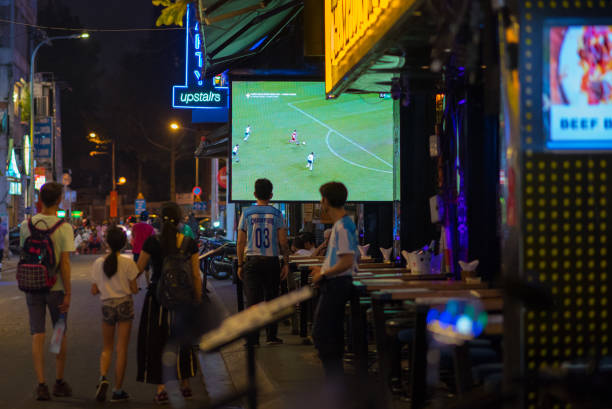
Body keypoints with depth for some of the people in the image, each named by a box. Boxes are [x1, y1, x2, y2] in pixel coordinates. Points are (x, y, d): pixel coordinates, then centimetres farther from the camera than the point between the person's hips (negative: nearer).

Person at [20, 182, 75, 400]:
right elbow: (65, 263, -15)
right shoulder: (64, 228, -12)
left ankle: (41, 385, -5)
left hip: (33, 288, 2)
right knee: (60, 334, 13)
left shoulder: (26, 225, 0)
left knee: (37, 335, 3)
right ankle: (59, 383, 20)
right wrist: (68, 293, -11)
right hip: (56, 288, -2)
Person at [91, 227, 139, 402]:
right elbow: (134, 289, -5)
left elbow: (94, 291, 2)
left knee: (106, 348, 15)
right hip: (125, 304, -2)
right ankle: (117, 390, 7)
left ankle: (103, 377, -12)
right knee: (122, 349, 4)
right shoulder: (128, 263, -9)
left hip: (107, 305, 2)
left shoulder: (98, 263, -2)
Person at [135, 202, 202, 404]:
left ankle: (161, 389, 0)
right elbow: (196, 276, 0)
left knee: (156, 341, 6)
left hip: (157, 295, -2)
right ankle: (185, 384, 26)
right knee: (181, 339, 18)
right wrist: (198, 302, 9)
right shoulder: (189, 243, -3)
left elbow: (138, 269, -3)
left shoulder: (152, 242, -9)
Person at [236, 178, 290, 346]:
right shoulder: (276, 214, -1)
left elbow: (240, 242, 1)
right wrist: (286, 263, 4)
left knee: (253, 300, -1)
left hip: (252, 262, 0)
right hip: (272, 261, 0)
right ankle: (271, 336, 20)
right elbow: (283, 242, -4)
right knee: (271, 299, 13)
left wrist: (240, 265, 7)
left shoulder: (247, 213, 0)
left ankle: (253, 340, -6)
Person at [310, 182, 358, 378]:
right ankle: (337, 379, 19)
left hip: (335, 285, -10)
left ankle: (336, 381, -7)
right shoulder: (342, 224, 13)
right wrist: (324, 270, 16)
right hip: (335, 284, 10)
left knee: (321, 334, -8)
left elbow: (347, 261, -24)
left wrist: (323, 275, -15)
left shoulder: (342, 227, -18)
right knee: (333, 334, 14)